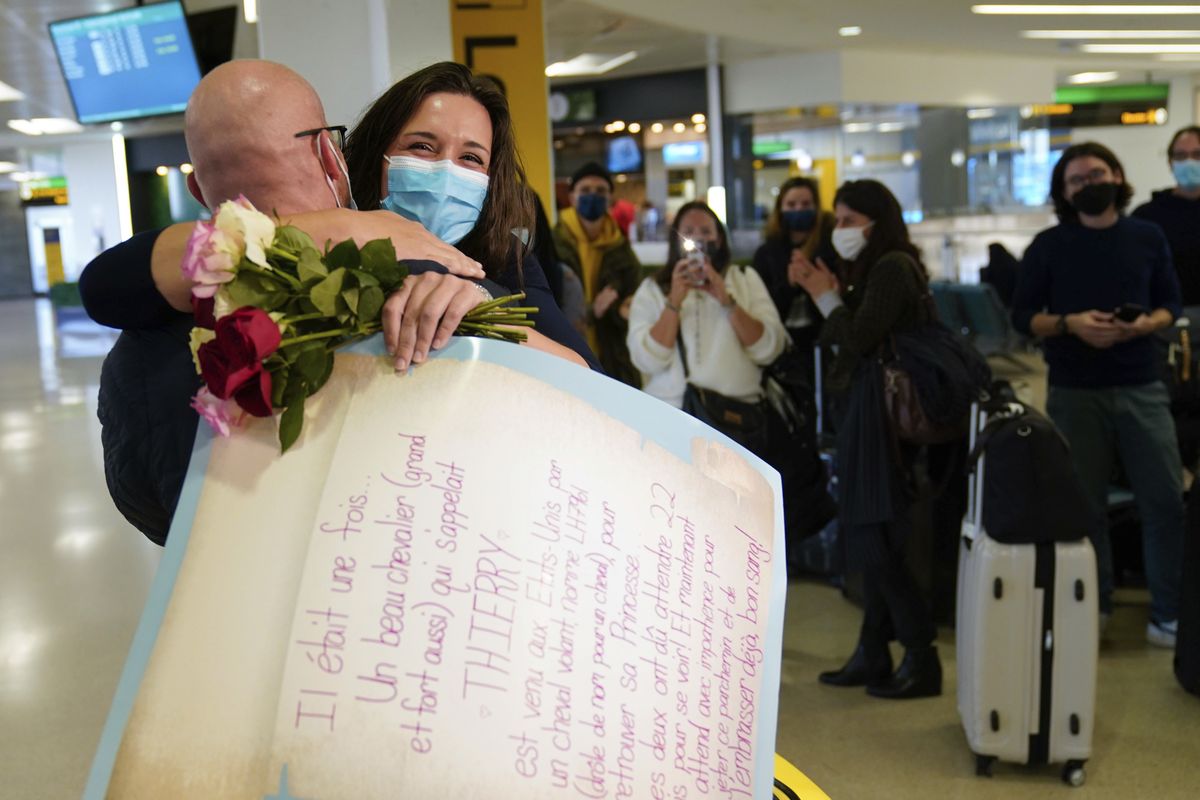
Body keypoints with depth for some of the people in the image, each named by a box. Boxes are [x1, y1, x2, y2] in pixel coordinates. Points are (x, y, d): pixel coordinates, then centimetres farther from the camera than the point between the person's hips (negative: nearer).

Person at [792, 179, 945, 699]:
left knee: (877, 538, -7)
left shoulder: (892, 267, -12)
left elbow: (862, 338, -19)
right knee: (872, 538, 12)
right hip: (867, 408, 10)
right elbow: (853, 340, 14)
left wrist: (828, 298, -5)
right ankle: (873, 654, 19)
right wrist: (834, 297, 4)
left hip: (885, 410, -10)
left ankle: (921, 657, 0)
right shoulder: (875, 269, 17)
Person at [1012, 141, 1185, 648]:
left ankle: (1169, 613, 9)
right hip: (1074, 392, -1)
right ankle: (1092, 608, 19)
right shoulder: (1048, 246, 2)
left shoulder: (1148, 237, 7)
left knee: (1166, 500, -1)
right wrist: (1069, 324, -16)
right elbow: (1022, 315, 2)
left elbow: (1170, 303, 11)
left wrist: (1147, 324, -11)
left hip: (1141, 387, 1)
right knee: (1084, 504, 6)